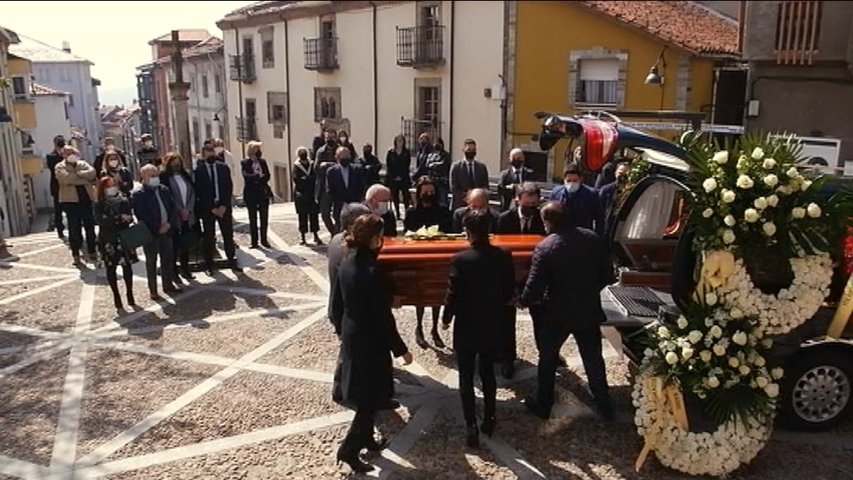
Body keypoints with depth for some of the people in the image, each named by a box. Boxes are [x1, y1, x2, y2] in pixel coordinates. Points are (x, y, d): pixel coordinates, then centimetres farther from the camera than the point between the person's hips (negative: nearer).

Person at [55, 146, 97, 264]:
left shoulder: (83, 164, 13)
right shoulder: (60, 167, 2)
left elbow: (92, 172, -7)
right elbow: (66, 178, -17)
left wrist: (78, 173, -18)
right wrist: (84, 179, -12)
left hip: (86, 198, 3)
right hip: (71, 200, -3)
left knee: (90, 227, 8)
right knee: (74, 228, 0)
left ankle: (92, 252, 19)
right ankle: (75, 254, 8)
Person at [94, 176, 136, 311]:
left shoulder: (124, 201, 3)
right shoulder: (99, 205, -3)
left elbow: (130, 217, -3)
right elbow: (101, 220, -16)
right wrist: (119, 218, -20)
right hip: (108, 241, -1)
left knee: (127, 266, 1)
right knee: (111, 268, 4)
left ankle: (130, 295, 15)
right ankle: (117, 299, 12)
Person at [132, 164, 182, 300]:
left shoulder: (164, 190, 8)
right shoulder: (138, 195, -9)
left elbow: (172, 207, 8)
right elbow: (141, 216, -16)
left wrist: (169, 224, -7)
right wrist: (158, 228, -17)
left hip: (166, 231, 5)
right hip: (150, 233, -5)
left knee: (168, 259, 13)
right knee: (151, 262, 6)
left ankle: (168, 285, 29)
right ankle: (153, 290, 14)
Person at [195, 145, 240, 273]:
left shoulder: (223, 168, 4)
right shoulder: (198, 171, -2)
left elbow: (229, 188, 1)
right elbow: (199, 192, -5)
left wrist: (224, 206, -9)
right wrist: (211, 208, -11)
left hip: (223, 207, 2)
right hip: (207, 208, -2)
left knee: (228, 235, 4)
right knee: (209, 237, 5)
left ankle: (232, 262, 11)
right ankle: (209, 265, 13)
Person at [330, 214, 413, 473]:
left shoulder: (346, 265, -3)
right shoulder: (374, 271, -26)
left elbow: (337, 304, 7)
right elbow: (383, 317, -23)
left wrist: (341, 329, 24)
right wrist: (401, 349, -13)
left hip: (350, 337, 8)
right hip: (370, 341, -8)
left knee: (363, 393, 23)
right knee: (372, 397, 9)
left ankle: (366, 439, 39)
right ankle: (349, 449, 14)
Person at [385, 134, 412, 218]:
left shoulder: (406, 152, 5)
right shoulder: (391, 152, 5)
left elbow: (407, 165, 1)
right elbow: (388, 165, 2)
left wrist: (401, 176, -8)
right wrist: (394, 176, -6)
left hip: (404, 178, -1)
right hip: (393, 178, 1)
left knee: (406, 195, -8)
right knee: (395, 196, 2)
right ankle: (397, 214, 7)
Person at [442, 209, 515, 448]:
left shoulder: (460, 259, -20)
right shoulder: (504, 256, -7)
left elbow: (454, 295, -16)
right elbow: (509, 291, 1)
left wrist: (446, 318, 2)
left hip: (466, 328, -4)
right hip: (493, 326, 4)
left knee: (466, 378, 8)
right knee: (488, 373, 20)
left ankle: (471, 427, 7)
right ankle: (489, 420, 30)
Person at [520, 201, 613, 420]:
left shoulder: (545, 248, -21)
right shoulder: (592, 238, -6)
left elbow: (534, 286, -20)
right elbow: (606, 271, 4)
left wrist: (524, 301, 0)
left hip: (557, 314, -4)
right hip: (589, 310, 4)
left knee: (548, 359, 16)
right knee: (593, 359, 19)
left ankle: (543, 405, 29)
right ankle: (604, 405, 32)